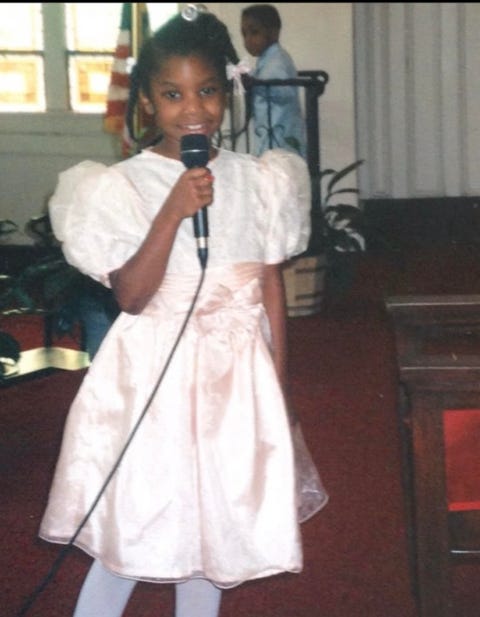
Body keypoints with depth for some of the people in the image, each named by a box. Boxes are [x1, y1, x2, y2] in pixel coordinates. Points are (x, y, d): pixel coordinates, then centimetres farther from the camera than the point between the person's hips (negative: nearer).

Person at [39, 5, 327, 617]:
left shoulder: (257, 180, 1)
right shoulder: (122, 185, -8)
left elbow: (272, 287, 5)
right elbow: (131, 296, -15)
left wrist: (278, 390, 5)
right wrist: (174, 211, -25)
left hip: (236, 375, 3)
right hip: (153, 376, -3)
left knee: (212, 523, 15)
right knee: (131, 530, 4)